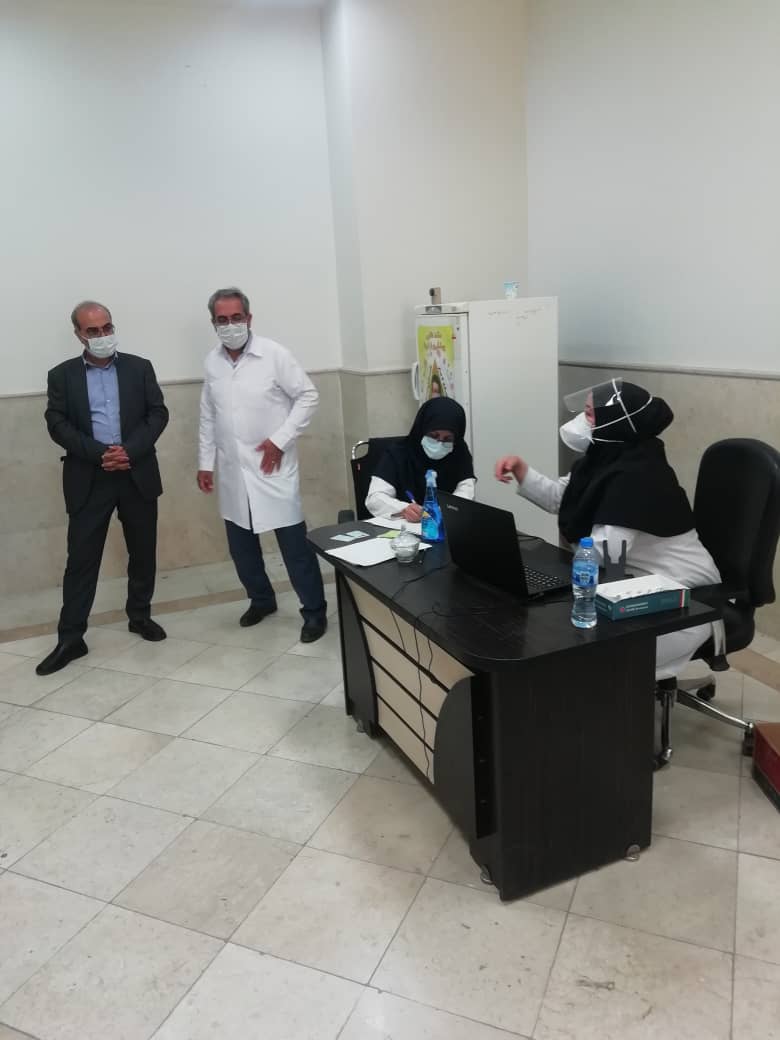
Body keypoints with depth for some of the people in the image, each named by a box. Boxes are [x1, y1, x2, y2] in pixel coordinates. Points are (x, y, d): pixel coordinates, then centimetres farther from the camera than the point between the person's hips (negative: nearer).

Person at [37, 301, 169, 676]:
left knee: (143, 553, 11)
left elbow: (158, 413, 0)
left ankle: (140, 616, 29)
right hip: (88, 479, -1)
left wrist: (130, 450, -15)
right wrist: (99, 453, -17)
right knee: (81, 559, 0)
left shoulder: (139, 367, 7)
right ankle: (70, 638, 6)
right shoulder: (62, 375, 5)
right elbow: (57, 425, -3)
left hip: (137, 475, 1)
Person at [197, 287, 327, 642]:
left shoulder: (274, 354, -8)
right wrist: (205, 462, 13)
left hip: (272, 468, -5)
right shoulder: (212, 362, 6)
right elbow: (208, 417, 14)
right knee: (240, 544, 14)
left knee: (294, 544, -2)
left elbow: (308, 396, -6)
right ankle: (261, 600, 34)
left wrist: (280, 439, -13)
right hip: (232, 472, 5)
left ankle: (315, 611, 11)